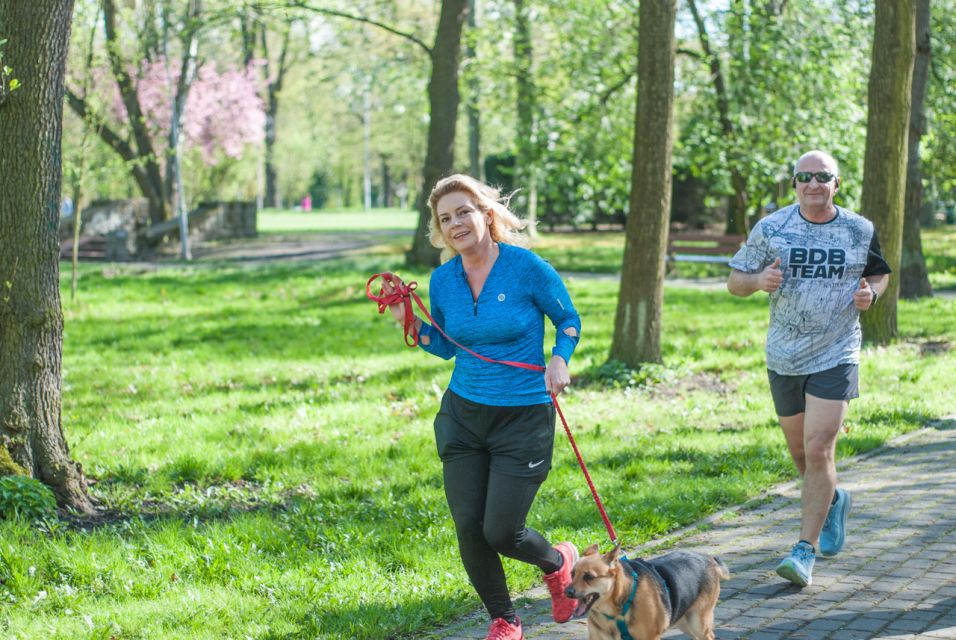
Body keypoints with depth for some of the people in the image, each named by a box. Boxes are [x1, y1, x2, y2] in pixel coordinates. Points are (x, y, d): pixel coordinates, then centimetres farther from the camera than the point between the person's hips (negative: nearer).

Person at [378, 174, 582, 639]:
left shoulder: (526, 267, -13)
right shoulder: (443, 279, 0)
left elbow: (569, 320, 1)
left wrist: (560, 359, -17)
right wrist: (409, 322, -1)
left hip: (523, 417, -4)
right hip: (463, 413, 4)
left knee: (501, 532, -7)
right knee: (468, 528, 0)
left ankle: (559, 562, 29)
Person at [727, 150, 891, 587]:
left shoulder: (860, 231, 1)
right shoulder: (771, 229, -1)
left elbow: (881, 273, 18)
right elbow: (734, 282, 4)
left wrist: (871, 294, -5)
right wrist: (758, 280, -19)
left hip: (836, 357, -2)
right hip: (784, 357, 2)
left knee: (818, 449, -13)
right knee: (800, 451, 15)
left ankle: (806, 550, -8)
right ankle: (833, 501, 47)